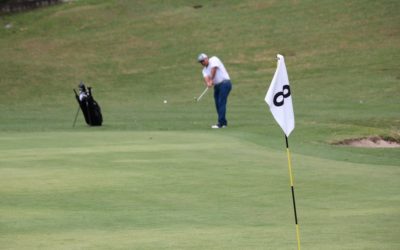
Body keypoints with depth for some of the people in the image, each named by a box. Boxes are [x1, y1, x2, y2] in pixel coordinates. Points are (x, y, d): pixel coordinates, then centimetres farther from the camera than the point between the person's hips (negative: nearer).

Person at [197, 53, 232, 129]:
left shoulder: (214, 59, -3)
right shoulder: (205, 69, 14)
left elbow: (214, 70, -17)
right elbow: (206, 77, -5)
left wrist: (211, 80, -21)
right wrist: (208, 83, -27)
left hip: (224, 83, -8)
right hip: (217, 85, 8)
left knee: (221, 102, -15)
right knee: (217, 104, 5)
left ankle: (221, 123, -20)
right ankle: (224, 122, 13)